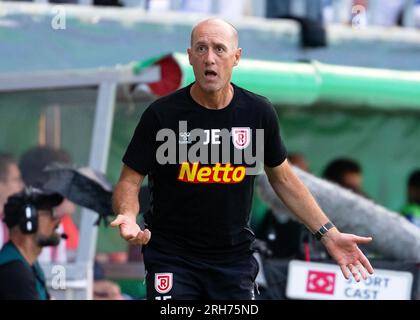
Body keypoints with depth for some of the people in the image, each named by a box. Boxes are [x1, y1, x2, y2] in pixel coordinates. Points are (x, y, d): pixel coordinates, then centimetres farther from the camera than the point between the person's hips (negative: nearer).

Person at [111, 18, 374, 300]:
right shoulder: (162, 114, -10)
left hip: (234, 257, 2)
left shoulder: (258, 112, -2)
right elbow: (129, 181, -5)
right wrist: (128, 217, -28)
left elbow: (283, 179, 11)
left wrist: (329, 234, 6)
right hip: (171, 256, -2)